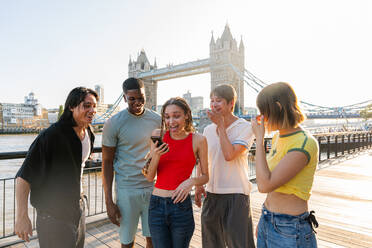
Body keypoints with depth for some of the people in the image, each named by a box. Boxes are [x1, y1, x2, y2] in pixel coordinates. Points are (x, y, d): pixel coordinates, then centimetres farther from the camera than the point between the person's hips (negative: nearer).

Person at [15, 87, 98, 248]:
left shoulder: (88, 135, 0)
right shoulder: (51, 135, -23)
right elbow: (24, 177, -20)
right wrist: (22, 217, -20)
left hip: (78, 209, 7)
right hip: (53, 216, -7)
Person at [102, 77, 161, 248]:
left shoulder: (157, 120, 1)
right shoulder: (114, 123, -7)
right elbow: (107, 162, -4)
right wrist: (108, 202, -6)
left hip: (153, 188, 3)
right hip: (126, 191, -2)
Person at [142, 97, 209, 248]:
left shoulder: (198, 140, -6)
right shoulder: (158, 135, -1)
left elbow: (205, 177, 3)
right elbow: (150, 177, 1)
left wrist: (191, 181, -18)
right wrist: (156, 156, -17)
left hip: (181, 206, -1)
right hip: (157, 205, 2)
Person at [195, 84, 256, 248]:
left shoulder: (245, 127, -9)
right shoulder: (208, 130, 6)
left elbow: (229, 155, -22)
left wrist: (221, 125, -16)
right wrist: (198, 185, 6)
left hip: (236, 193, -5)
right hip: (212, 193, 5)